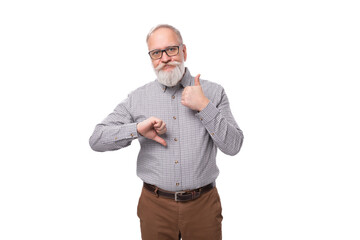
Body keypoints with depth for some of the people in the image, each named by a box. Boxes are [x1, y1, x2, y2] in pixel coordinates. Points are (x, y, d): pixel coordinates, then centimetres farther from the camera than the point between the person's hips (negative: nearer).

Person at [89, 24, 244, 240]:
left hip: (203, 204, 0)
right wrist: (137, 129, -18)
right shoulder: (137, 98, 0)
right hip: (156, 205, 1)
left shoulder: (212, 92, -2)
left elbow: (233, 146, -8)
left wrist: (205, 106, -19)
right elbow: (97, 140, -2)